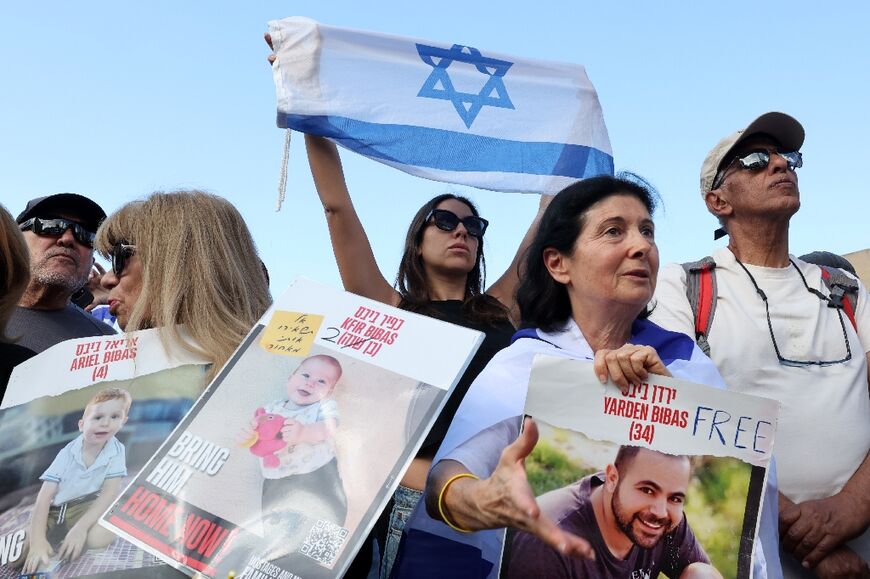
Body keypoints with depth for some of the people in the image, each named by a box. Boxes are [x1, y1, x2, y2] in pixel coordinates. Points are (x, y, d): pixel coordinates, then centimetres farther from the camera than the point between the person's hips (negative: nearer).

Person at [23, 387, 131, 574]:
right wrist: (37, 540, -28)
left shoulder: (116, 451, -9)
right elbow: (44, 496, -14)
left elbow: (110, 492, -15)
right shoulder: (67, 453, -8)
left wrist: (81, 527, -29)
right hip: (55, 511, 1)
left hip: (88, 507, 0)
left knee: (98, 537, -35)